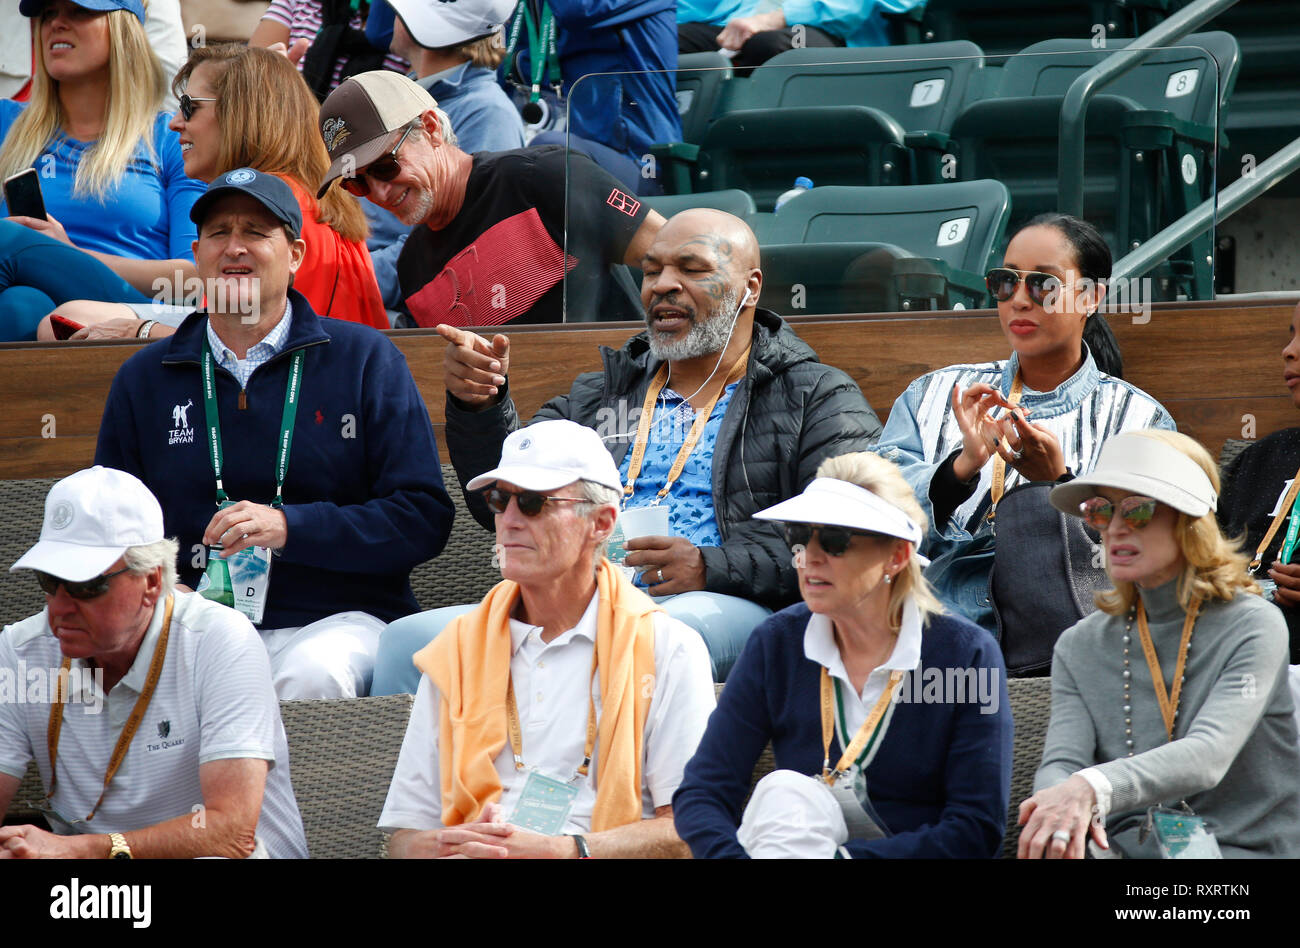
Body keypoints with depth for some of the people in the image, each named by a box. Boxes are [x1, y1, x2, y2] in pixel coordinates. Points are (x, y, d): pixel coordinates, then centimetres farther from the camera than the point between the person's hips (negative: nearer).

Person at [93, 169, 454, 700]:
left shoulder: (365, 360, 7)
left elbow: (424, 518, 0)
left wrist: (290, 527, -13)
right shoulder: (142, 380, 16)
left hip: (336, 619, -1)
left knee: (312, 675, -37)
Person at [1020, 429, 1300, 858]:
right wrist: (1065, 805, -27)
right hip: (1127, 849, 2)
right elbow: (1060, 763, -1)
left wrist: (1093, 789, -34)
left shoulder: (1252, 626, -2)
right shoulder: (1079, 646, 12)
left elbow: (1208, 755, -18)